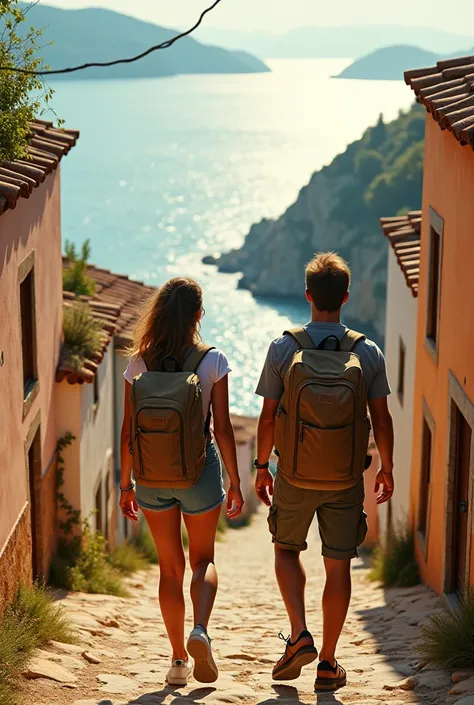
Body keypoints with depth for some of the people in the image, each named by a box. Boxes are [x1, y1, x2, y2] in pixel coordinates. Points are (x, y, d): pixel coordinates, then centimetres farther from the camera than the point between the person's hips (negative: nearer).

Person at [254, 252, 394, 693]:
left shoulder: (283, 348, -6)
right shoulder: (367, 352, -3)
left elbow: (268, 416, -4)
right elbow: (381, 418, 0)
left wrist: (261, 467, 8)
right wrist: (387, 469, 12)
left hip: (294, 475, -1)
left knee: (287, 550, 20)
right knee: (338, 566, 8)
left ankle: (300, 636, 4)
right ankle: (328, 664, 13)